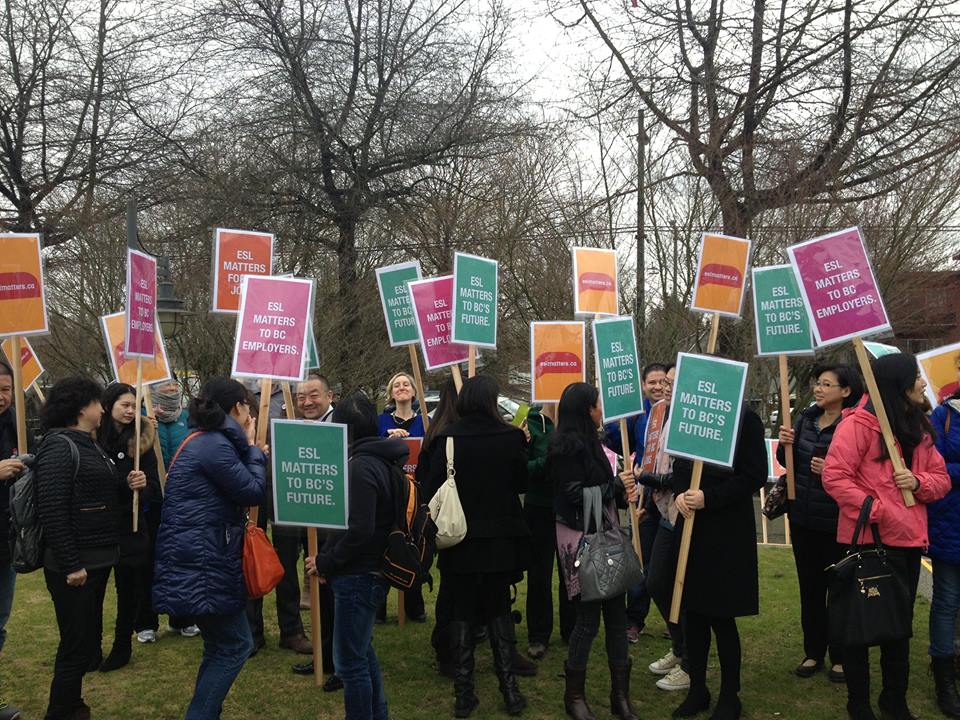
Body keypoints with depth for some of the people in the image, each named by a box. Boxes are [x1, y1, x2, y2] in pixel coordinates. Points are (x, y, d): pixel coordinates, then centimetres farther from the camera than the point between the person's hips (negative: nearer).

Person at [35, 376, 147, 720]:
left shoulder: (88, 445, 14)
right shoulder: (59, 447, -16)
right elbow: (52, 511, -22)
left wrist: (127, 483, 0)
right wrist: (70, 565, -23)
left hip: (97, 560, 9)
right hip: (74, 565, -9)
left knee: (86, 640, 18)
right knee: (77, 645, -3)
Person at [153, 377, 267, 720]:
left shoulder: (203, 441, 16)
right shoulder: (215, 445, -17)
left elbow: (236, 487, 20)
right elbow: (254, 492, -12)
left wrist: (247, 447, 14)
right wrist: (252, 447, -1)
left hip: (198, 559, 11)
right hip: (203, 562, -11)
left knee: (220, 644, 18)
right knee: (236, 645, -1)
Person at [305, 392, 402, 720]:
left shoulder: (361, 466, -20)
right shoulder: (386, 461, 9)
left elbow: (359, 530, -26)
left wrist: (326, 561, -13)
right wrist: (329, 560, 8)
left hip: (357, 576, -10)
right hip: (373, 571, 10)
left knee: (350, 662, 1)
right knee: (362, 650, 24)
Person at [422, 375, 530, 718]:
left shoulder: (446, 439, -12)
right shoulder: (510, 437, -10)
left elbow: (432, 490, -10)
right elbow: (522, 483, 3)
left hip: (458, 538, 0)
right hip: (500, 538, 1)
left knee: (462, 612, 10)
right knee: (499, 609, 15)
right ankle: (509, 688, 11)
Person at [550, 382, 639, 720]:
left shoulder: (589, 442, 13)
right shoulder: (566, 446, -13)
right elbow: (576, 495, -18)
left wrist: (623, 493, -1)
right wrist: (617, 485, -10)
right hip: (580, 536, -8)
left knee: (616, 612, 8)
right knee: (589, 616, -1)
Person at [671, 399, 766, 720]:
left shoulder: (745, 417, -11)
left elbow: (756, 475, -13)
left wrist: (709, 498, -19)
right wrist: (680, 493, -4)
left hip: (728, 530, -6)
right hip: (691, 525, 6)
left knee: (721, 615, 2)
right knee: (692, 610, 12)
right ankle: (697, 689, 27)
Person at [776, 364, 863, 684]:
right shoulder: (806, 418, 4)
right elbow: (788, 463, 12)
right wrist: (785, 445, -8)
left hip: (836, 522, -6)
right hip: (803, 517, 6)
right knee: (809, 588, 15)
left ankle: (840, 657, 23)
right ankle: (813, 652, 28)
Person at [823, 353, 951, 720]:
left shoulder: (918, 427, 11)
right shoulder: (858, 424, -13)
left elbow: (941, 479, 12)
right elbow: (835, 477, -18)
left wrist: (918, 482, -10)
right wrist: (876, 511, -22)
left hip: (909, 540, 8)